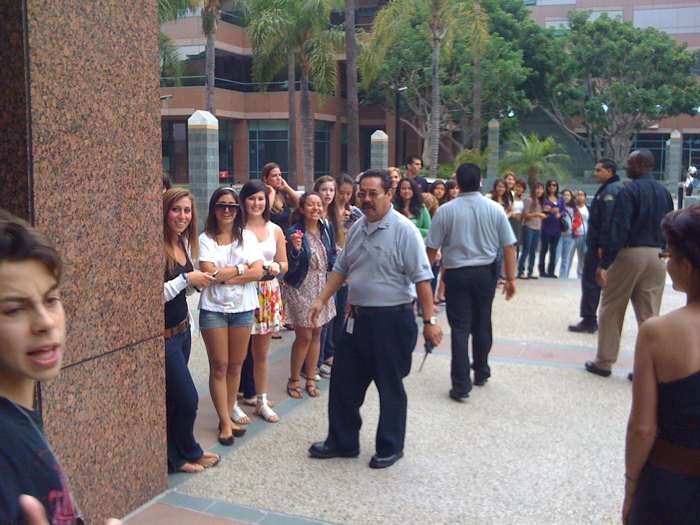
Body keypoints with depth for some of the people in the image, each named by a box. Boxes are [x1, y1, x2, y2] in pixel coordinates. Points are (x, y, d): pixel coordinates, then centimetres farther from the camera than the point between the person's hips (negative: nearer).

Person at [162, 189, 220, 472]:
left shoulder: (184, 242, 6)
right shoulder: (157, 247, -21)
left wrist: (200, 280, 5)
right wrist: (187, 279, -20)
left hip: (182, 329, 8)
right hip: (164, 335, -8)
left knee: (174, 397, 17)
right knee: (187, 397, 1)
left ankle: (177, 455, 29)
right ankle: (188, 452, 23)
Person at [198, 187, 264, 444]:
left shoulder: (248, 237, 5)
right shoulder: (206, 239, -2)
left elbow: (258, 272, -6)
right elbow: (210, 273, -13)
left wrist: (224, 274, -12)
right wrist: (241, 269, -6)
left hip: (243, 308, 3)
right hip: (214, 309, -2)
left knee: (235, 365, 11)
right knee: (219, 366, 2)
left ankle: (230, 409, 28)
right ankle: (226, 422, 10)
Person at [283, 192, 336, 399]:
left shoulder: (327, 230, 3)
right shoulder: (293, 232, -14)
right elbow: (290, 266, -16)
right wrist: (296, 249, -33)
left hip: (322, 287, 6)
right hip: (301, 289, -5)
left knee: (316, 334, 12)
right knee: (304, 336, -1)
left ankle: (310, 379, 25)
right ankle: (294, 380, 17)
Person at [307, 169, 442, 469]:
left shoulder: (404, 230, -14)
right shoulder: (357, 229, 8)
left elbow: (422, 278, -17)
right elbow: (341, 269, 17)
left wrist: (429, 321, -20)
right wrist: (321, 300, 10)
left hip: (392, 320, -7)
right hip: (359, 318, 7)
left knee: (390, 388, 8)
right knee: (343, 383, 14)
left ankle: (390, 449, 27)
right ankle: (342, 442, 31)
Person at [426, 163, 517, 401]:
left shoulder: (446, 210, -9)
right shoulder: (495, 209, -4)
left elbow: (432, 249, -7)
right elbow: (509, 247, -3)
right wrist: (510, 278, 4)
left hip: (457, 273, -2)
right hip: (486, 273, 2)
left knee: (460, 328, 1)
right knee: (482, 324, 18)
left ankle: (461, 385, -1)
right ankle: (481, 373, 33)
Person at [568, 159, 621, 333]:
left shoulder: (609, 190, -15)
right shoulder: (619, 187, 18)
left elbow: (607, 220, -23)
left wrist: (601, 245, -25)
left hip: (599, 246, -10)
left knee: (590, 281, -5)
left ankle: (589, 321, -2)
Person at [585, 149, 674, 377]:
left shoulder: (628, 191, -10)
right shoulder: (664, 193, 10)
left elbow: (618, 229, -16)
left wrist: (604, 263, -16)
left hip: (630, 253, -5)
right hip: (657, 256, 5)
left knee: (611, 310, 7)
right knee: (650, 315, 8)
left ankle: (604, 362, 13)